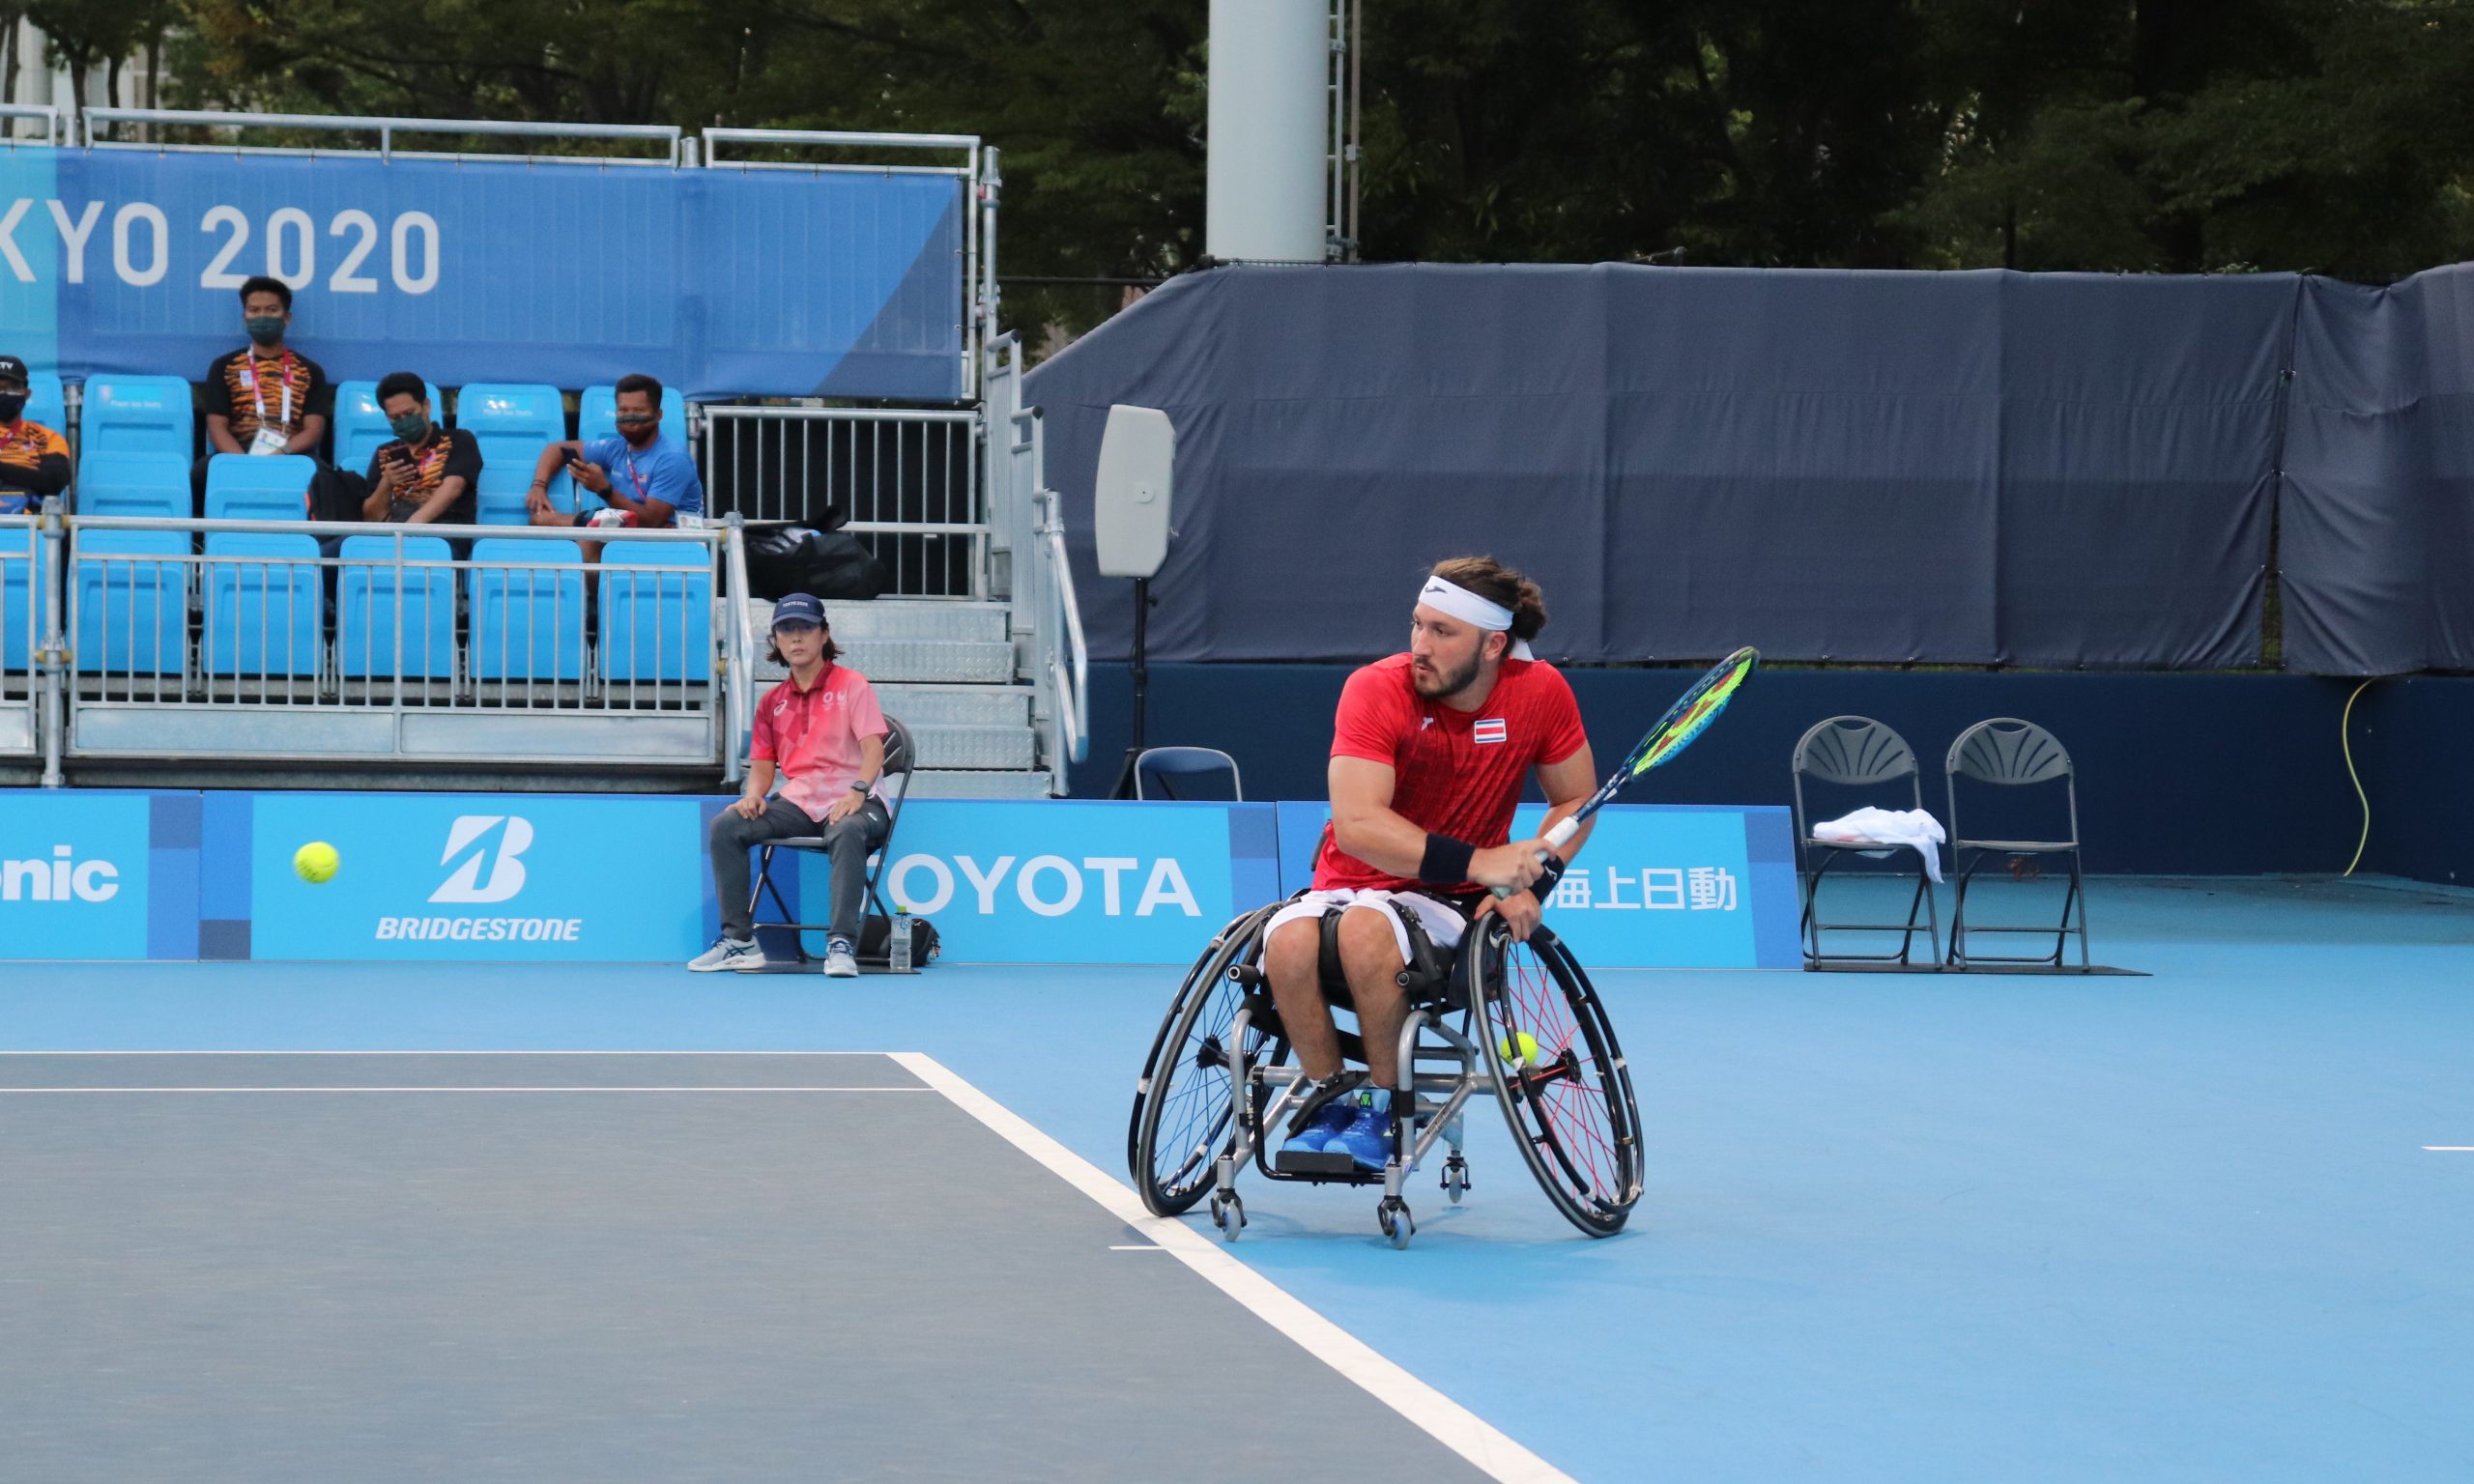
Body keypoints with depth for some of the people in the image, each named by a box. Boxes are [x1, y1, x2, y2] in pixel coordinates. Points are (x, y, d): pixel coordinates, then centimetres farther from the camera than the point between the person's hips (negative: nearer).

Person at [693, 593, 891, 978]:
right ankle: (739, 942, -16)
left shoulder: (852, 685, 1)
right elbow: (763, 764, 17)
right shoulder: (772, 702, 17)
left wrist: (858, 791, -28)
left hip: (850, 804, -5)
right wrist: (754, 795, -6)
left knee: (847, 833, -40)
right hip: (797, 803, 5)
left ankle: (841, 944, -43)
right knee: (726, 826, -17)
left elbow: (873, 747, -10)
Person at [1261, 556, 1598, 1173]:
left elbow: (1577, 801, 9)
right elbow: (1356, 824, -25)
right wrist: (1476, 861, -34)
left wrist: (1529, 886, -9)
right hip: (1350, 887, 0)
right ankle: (1330, 1092, -10)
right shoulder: (1376, 689, -13)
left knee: (1365, 926, -35)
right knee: (1289, 939, -34)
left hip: (1451, 907, 0)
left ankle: (1381, 1099, -14)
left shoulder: (1540, 692, -6)